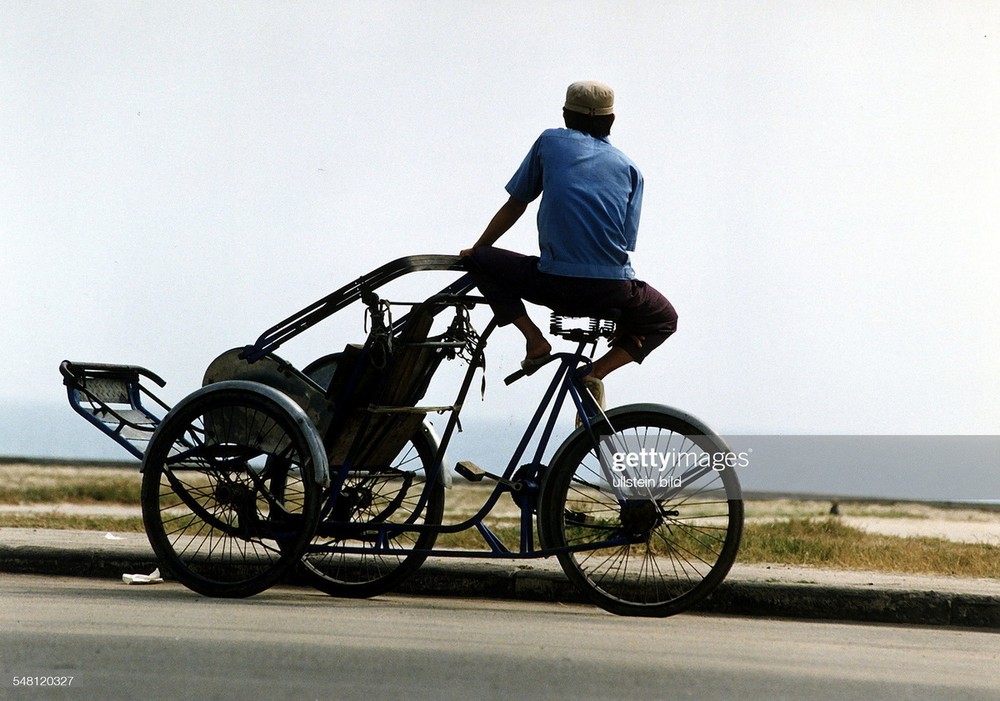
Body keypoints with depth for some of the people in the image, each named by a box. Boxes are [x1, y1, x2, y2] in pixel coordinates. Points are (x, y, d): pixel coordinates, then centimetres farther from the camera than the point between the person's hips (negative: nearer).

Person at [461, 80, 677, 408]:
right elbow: (627, 241, 12)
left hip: (555, 284, -1)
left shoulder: (550, 141, 14)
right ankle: (596, 373, 4)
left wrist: (475, 250, 34)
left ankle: (534, 339, 6)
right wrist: (623, 323, 20)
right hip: (612, 291, 1)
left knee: (481, 261, 24)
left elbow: (514, 206, 17)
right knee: (664, 319, 30)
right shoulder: (629, 168, 16)